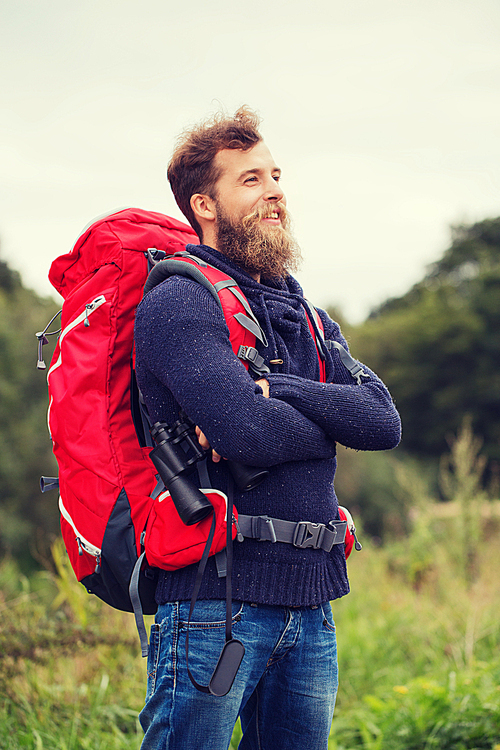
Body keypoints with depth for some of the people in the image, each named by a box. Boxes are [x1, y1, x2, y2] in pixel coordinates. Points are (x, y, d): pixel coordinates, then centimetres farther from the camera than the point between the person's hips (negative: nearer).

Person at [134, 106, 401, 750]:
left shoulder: (307, 319, 18)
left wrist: (275, 391, -12)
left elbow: (384, 423, 3)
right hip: (216, 601, -7)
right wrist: (330, 417, -1)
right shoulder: (177, 302, -7)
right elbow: (248, 432, -21)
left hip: (311, 604, 7)